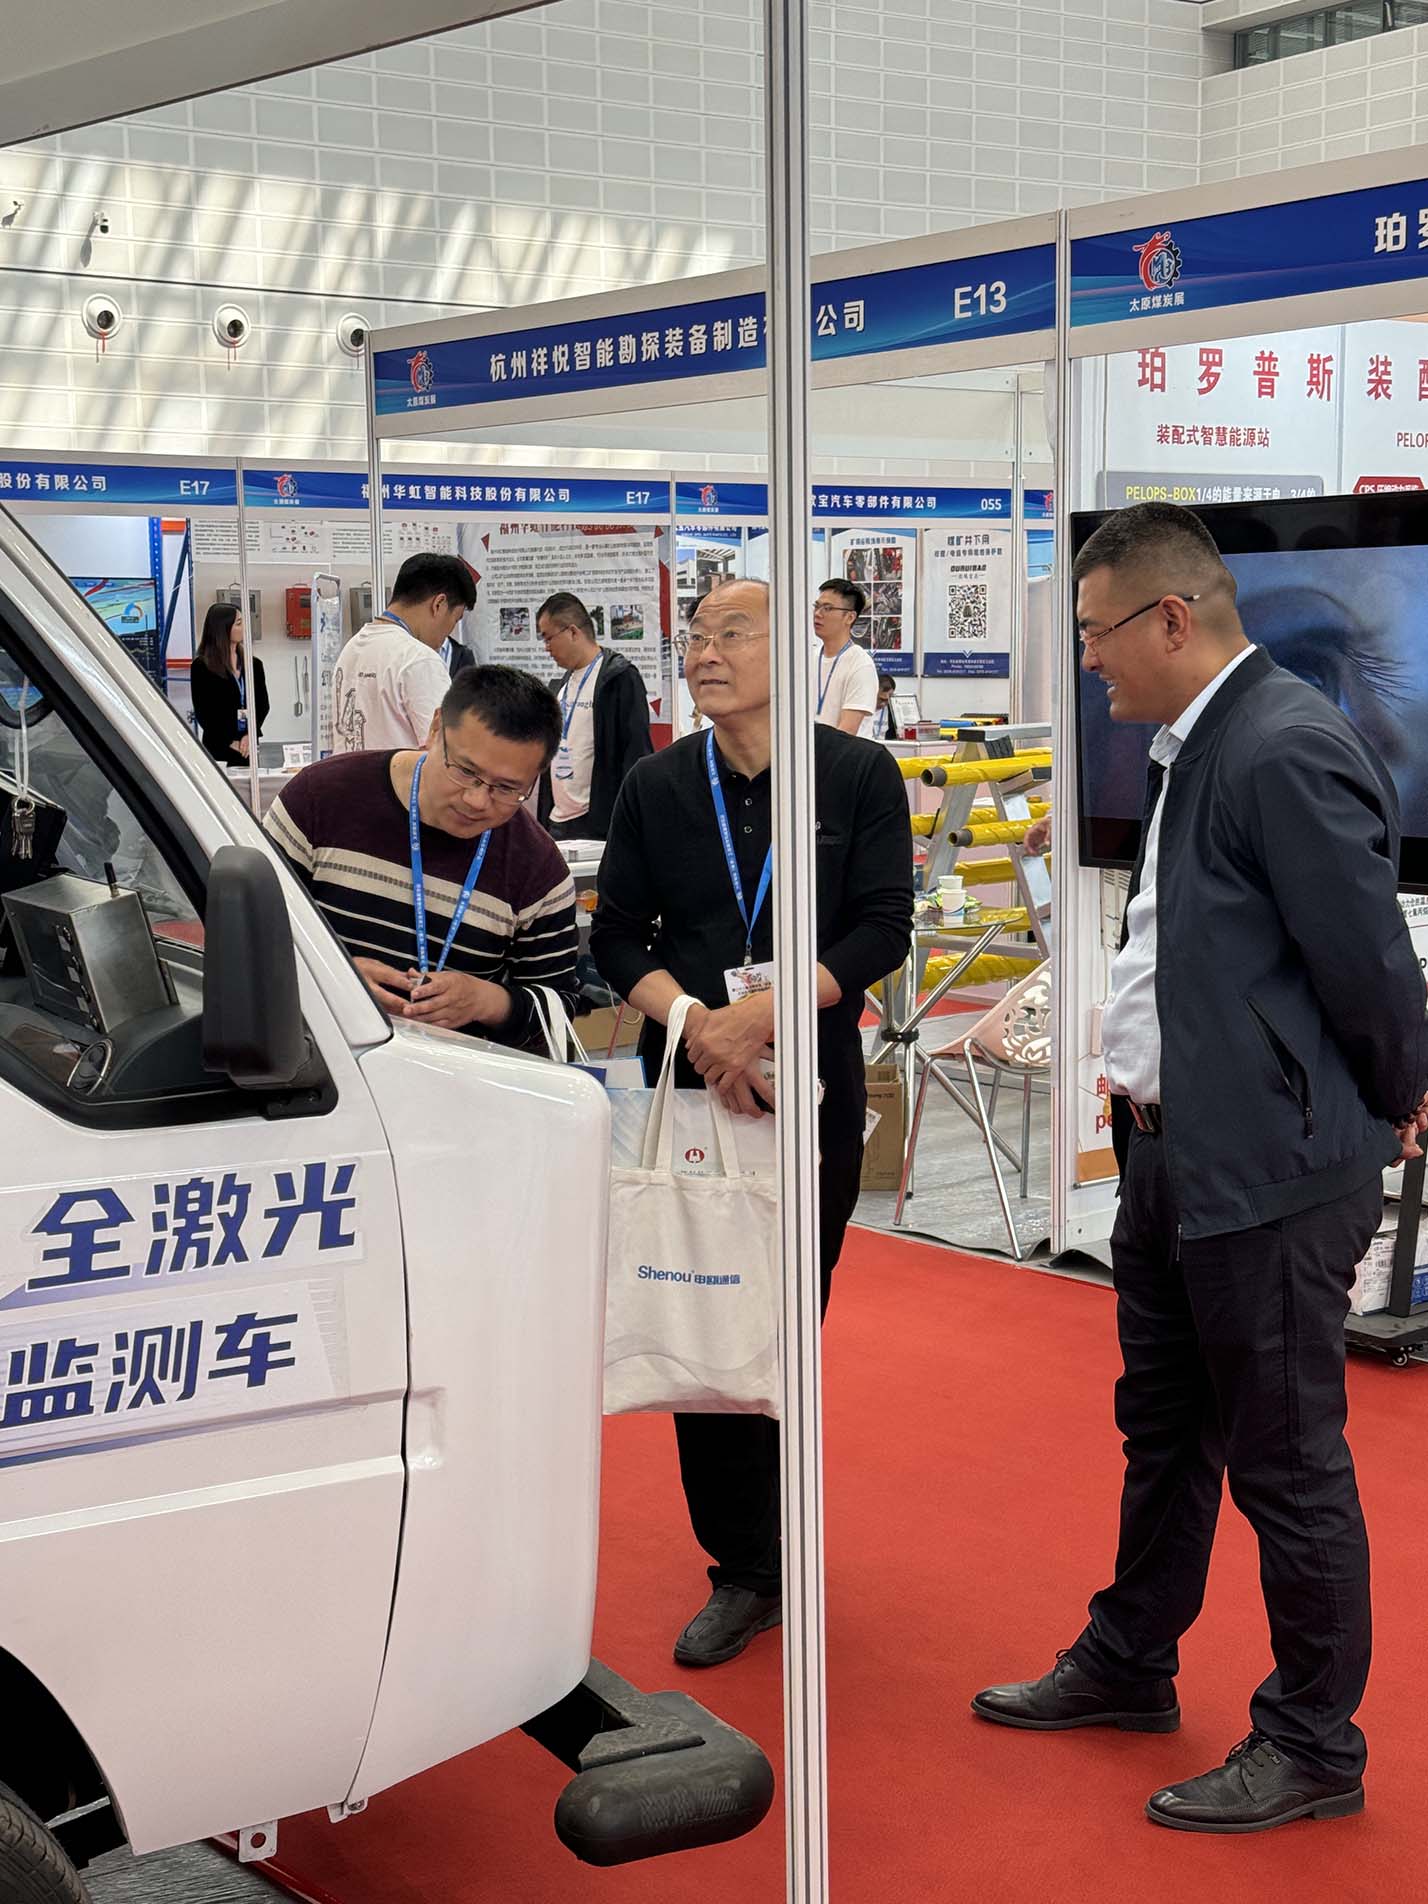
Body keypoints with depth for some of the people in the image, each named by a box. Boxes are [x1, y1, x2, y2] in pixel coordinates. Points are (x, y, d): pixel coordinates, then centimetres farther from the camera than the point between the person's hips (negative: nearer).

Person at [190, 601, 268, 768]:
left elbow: (263, 704, 8)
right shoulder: (201, 667, -1)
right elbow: (202, 712, -3)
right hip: (218, 748, -4)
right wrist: (231, 742, -11)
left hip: (249, 748, 4)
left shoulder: (253, 664, 11)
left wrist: (251, 735, -10)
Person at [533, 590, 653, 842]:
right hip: (557, 822, 8)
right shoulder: (561, 684, 17)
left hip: (595, 822, -8)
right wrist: (544, 817, 17)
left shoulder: (621, 679, -9)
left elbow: (637, 752, -13)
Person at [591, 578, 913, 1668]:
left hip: (815, 1086, -2)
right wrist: (695, 1023, -15)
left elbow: (883, 928, -7)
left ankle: (769, 1552, 24)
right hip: (689, 1086, 2)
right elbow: (618, 936, 4)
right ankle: (743, 1569, 12)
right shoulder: (657, 787, 6)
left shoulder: (859, 776, -1)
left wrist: (761, 1014, -19)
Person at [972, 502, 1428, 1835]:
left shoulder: (1289, 752, -21)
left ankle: (1312, 1746, 20)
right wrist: (1143, 1075, 12)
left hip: (1270, 1174, -10)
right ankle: (1127, 1666, 41)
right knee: (1162, 1429, 23)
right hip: (1173, 1158, 10)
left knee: (1284, 1461, 4)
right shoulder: (1194, 747, 11)